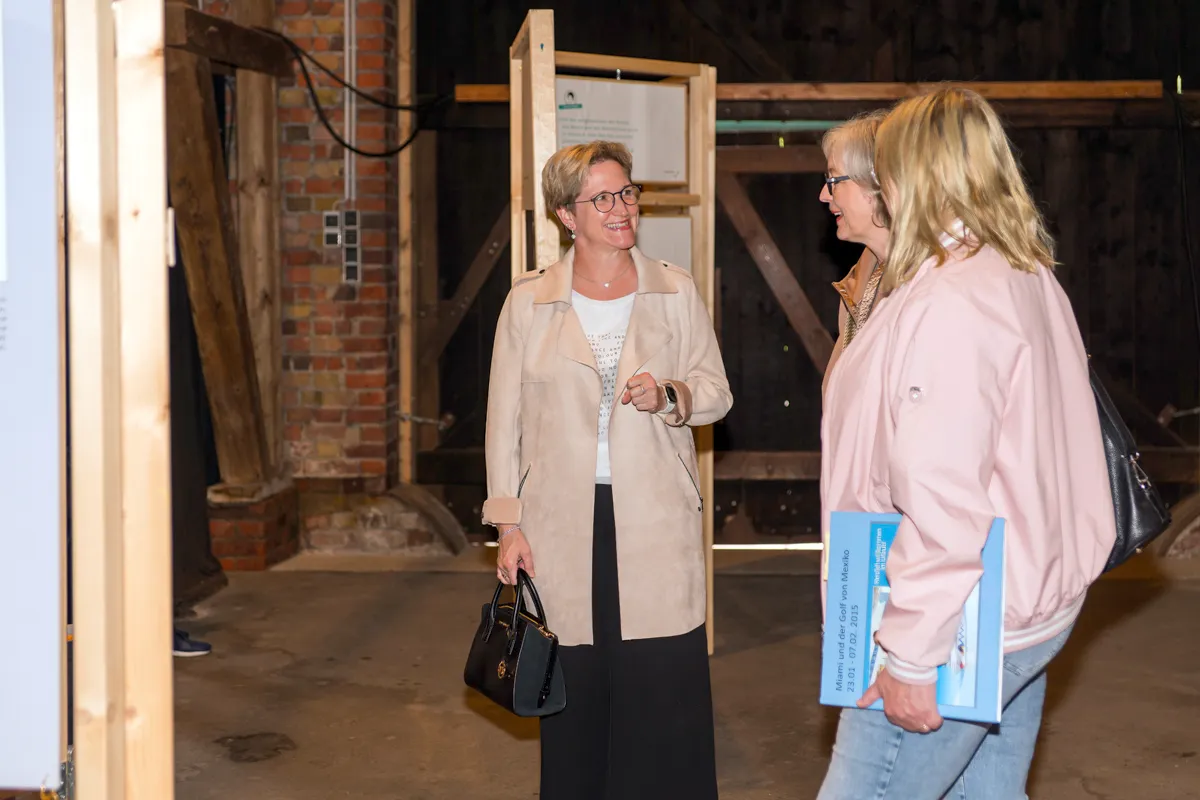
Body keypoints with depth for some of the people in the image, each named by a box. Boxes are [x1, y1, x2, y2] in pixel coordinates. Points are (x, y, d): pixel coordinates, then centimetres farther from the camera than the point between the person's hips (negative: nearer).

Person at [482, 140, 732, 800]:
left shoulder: (676, 292, 7)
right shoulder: (528, 302, 5)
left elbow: (717, 393, 11)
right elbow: (505, 418, 6)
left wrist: (670, 395, -12)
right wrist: (508, 523, 1)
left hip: (656, 519, 0)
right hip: (563, 526, 0)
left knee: (665, 697, -2)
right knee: (576, 698, 4)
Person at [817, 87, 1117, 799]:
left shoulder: (948, 306, -21)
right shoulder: (1034, 281, 10)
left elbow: (945, 506, -25)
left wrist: (912, 659, -20)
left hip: (959, 640, -10)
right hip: (1034, 609, 10)